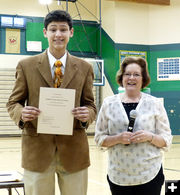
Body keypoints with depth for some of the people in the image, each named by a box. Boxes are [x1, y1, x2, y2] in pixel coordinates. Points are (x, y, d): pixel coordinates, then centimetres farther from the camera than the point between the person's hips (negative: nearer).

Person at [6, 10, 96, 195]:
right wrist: (21, 113, -16)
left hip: (73, 150, 1)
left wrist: (87, 115, -13)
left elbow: (90, 104, 11)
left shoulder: (84, 68, 8)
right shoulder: (26, 66, 4)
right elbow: (13, 103, 7)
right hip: (37, 150, -1)